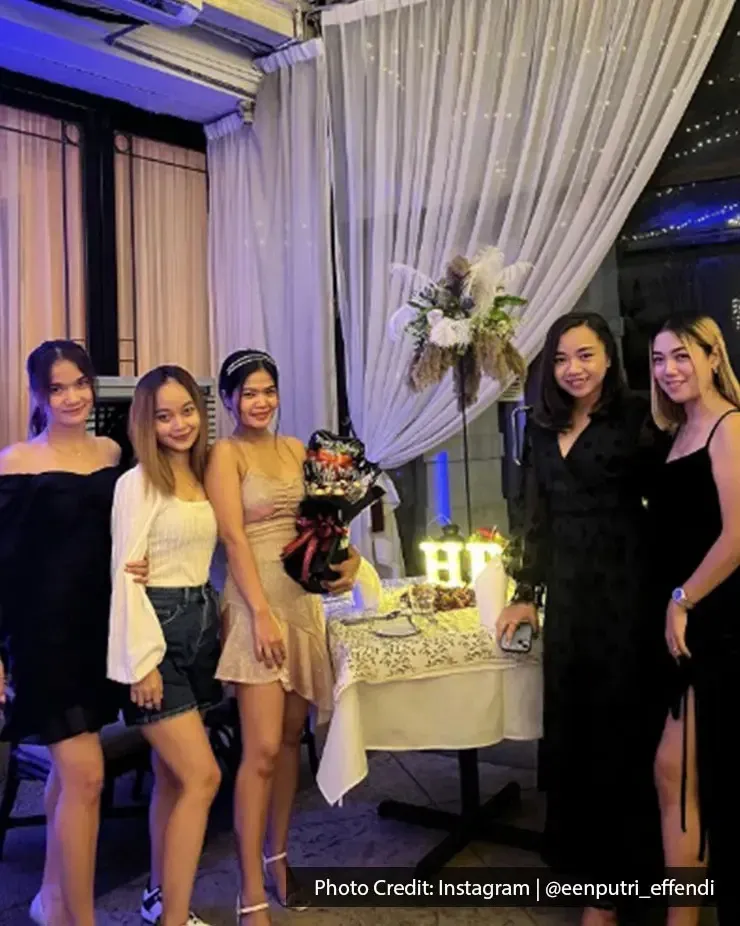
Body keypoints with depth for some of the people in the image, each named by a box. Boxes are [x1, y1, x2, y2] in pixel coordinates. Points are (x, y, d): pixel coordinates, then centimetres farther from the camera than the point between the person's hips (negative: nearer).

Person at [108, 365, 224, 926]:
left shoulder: (202, 477, 11)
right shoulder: (137, 482, -11)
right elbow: (126, 574, -14)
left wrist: (213, 618, 5)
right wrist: (144, 659, -17)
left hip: (201, 625, 7)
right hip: (157, 629, -7)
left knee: (174, 774, 15)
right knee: (203, 776, -10)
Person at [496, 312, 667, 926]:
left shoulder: (637, 419, -8)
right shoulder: (543, 430, 9)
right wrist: (528, 595, 13)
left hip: (625, 592, -5)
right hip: (567, 594, 6)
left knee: (618, 728, 5)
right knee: (573, 729, 12)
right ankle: (584, 858, 30)